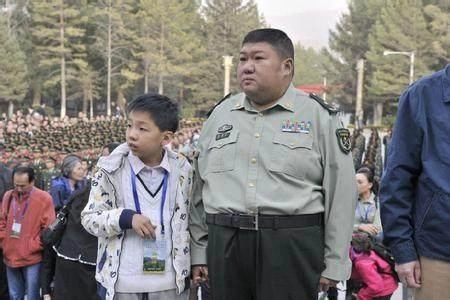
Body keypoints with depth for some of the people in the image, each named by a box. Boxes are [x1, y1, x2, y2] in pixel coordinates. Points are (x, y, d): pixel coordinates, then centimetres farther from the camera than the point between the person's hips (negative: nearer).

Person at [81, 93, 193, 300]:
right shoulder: (111, 170, -6)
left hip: (169, 279, 2)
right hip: (122, 280, -1)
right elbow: (89, 217, -3)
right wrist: (126, 218, -20)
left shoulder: (181, 170, 0)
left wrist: (187, 267, 10)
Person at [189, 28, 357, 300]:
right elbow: (200, 189, 15)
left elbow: (340, 194, -1)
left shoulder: (319, 116, 1)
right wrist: (199, 251, 12)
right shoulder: (221, 114, 13)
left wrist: (334, 263, -3)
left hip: (293, 249, -3)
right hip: (225, 247, 4)